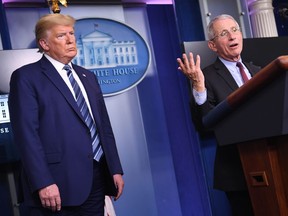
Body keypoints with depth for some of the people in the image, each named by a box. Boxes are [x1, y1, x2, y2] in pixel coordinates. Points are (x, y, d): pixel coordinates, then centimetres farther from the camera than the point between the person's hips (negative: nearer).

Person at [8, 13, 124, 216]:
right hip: (59, 184, -6)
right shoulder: (26, 77, -3)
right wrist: (43, 183, -19)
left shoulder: (88, 77, 17)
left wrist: (115, 169, 11)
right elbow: (26, 134, -12)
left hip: (97, 179, 6)